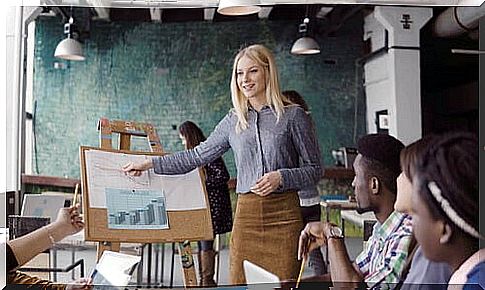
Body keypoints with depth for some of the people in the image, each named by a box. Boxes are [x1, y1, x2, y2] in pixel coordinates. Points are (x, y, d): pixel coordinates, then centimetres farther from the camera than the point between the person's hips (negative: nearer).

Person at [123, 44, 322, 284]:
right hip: (246, 214, 3)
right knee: (240, 284, 2)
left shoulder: (293, 115, 1)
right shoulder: (233, 120, 12)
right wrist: (150, 164, 15)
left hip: (283, 213, -3)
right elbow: (199, 156, 17)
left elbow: (314, 170, 4)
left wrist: (281, 177, -14)